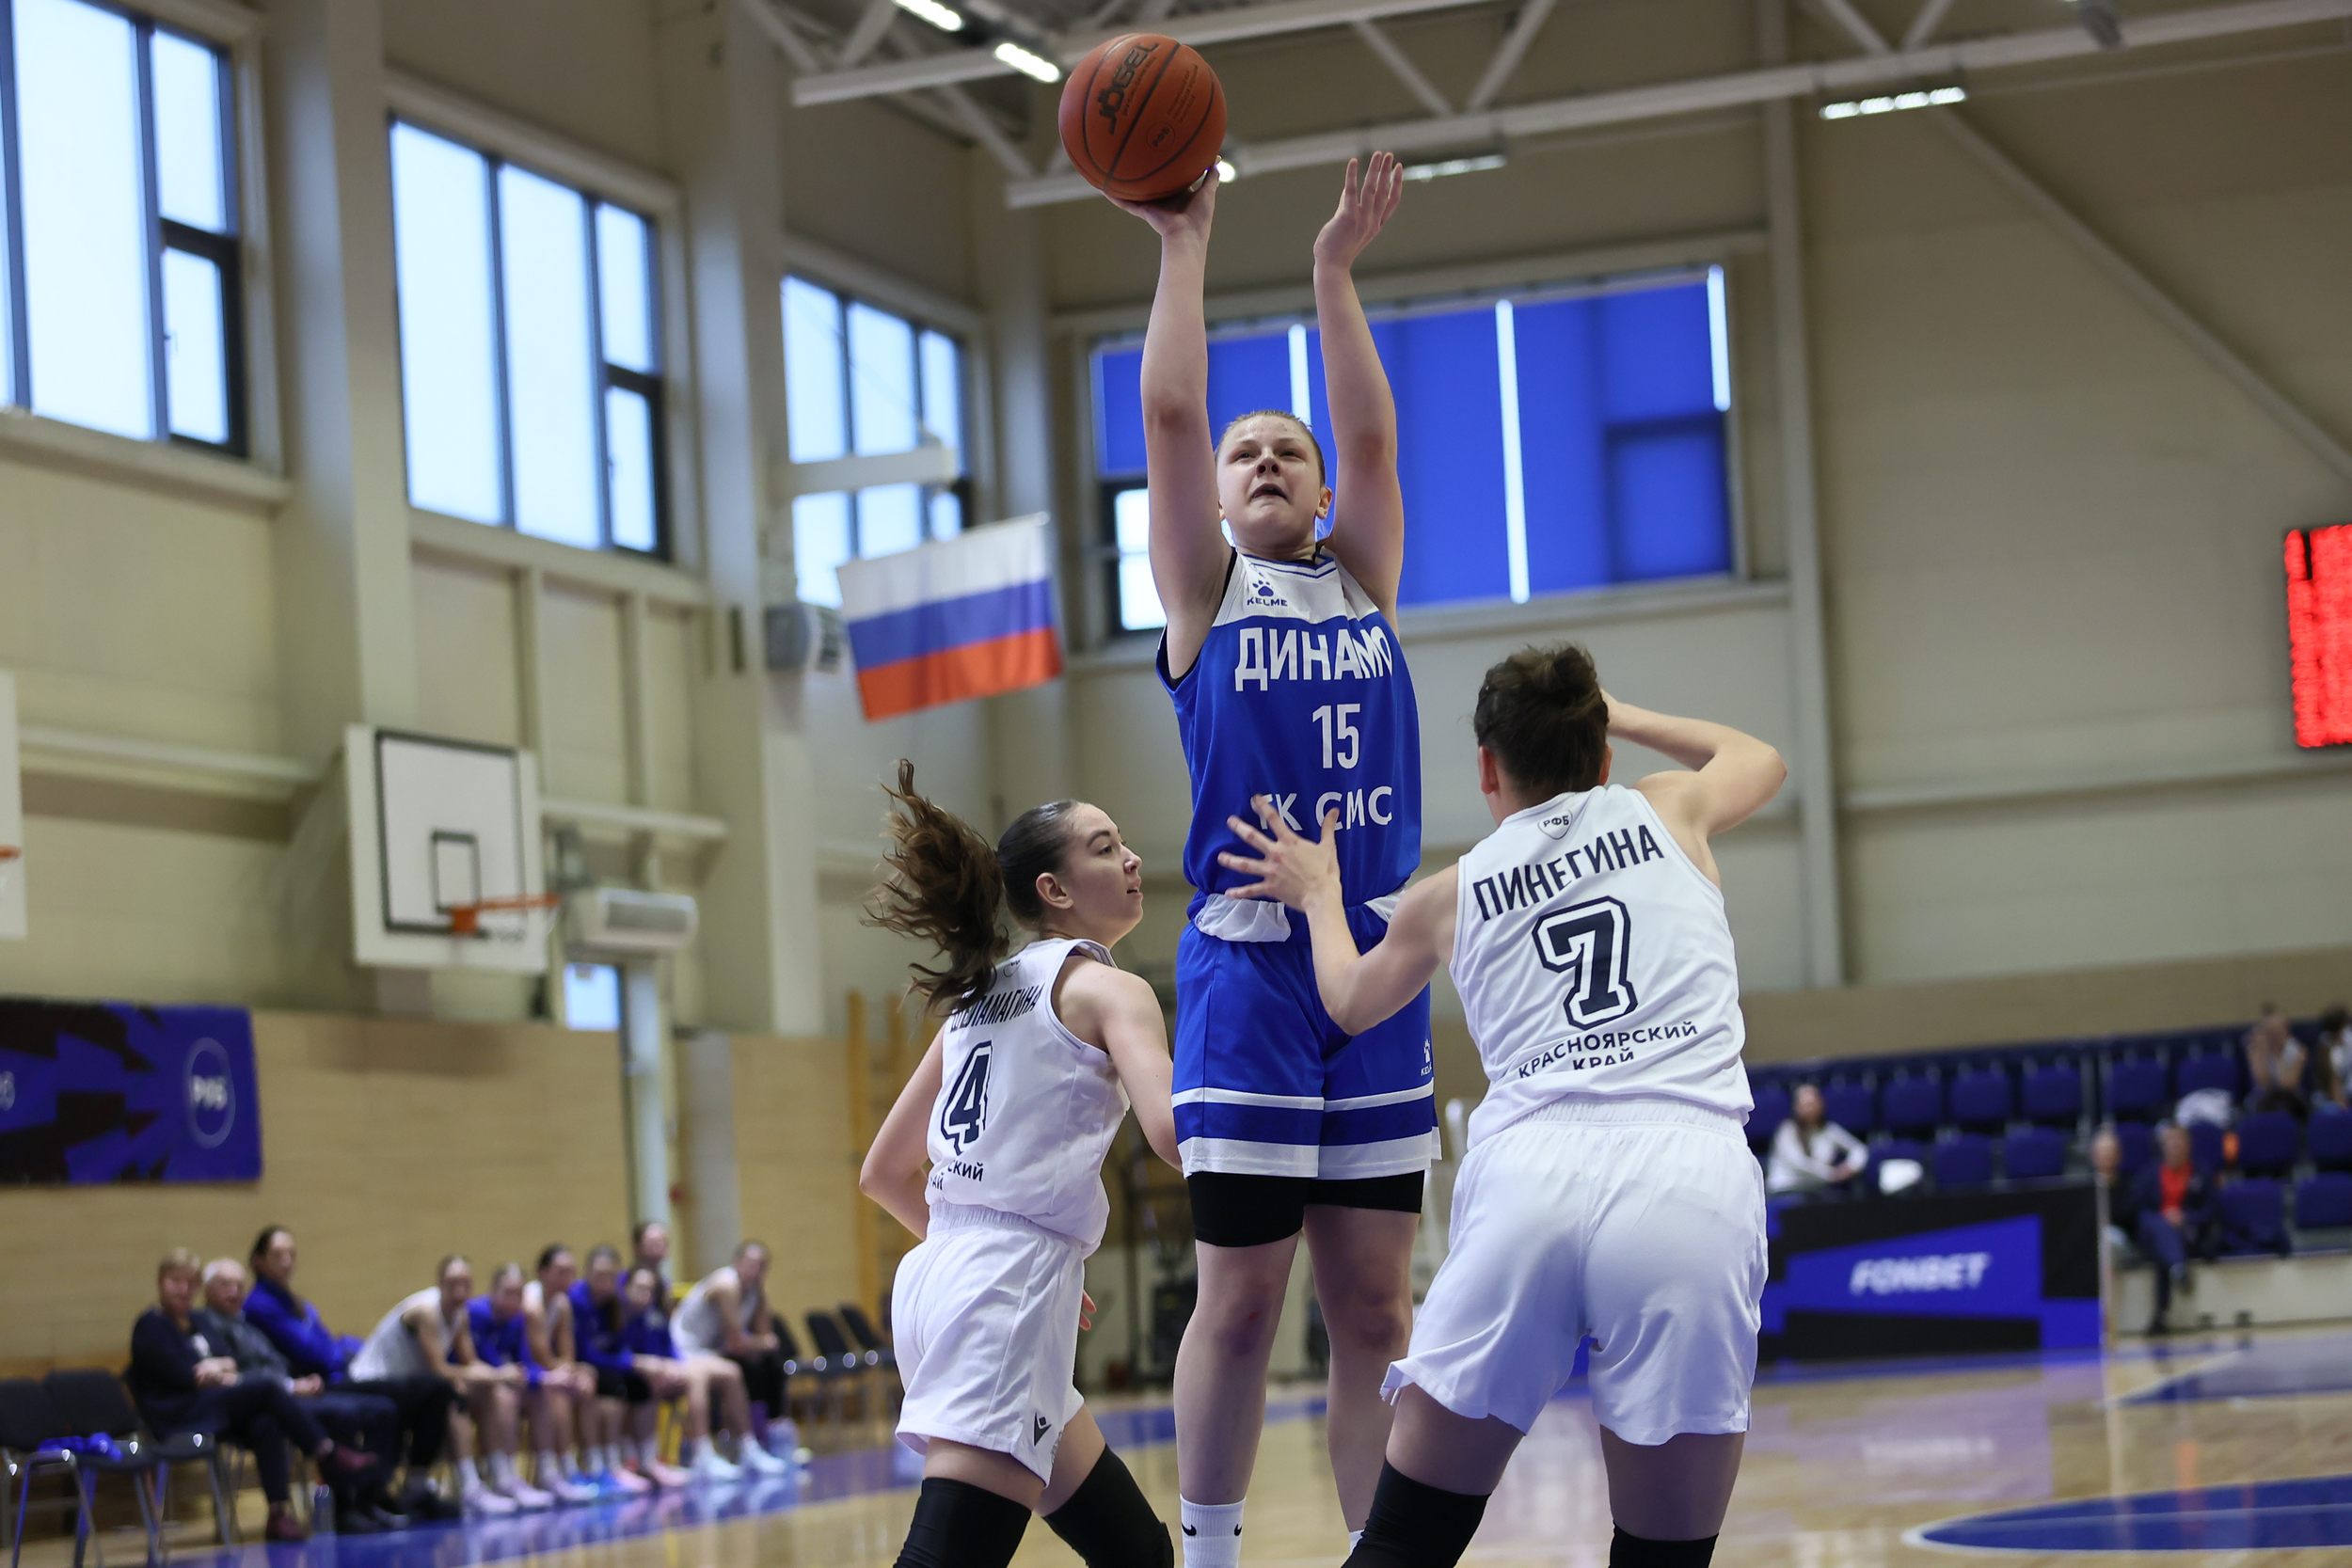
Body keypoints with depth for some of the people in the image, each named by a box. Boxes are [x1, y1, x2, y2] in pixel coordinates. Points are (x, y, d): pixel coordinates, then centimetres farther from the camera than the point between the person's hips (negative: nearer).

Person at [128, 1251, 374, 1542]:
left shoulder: (193, 1322, 23)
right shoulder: (151, 1325, -1)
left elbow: (231, 1362, 15)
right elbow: (179, 1375, -13)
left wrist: (217, 1367, -9)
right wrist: (222, 1372, -2)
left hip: (209, 1405, 7)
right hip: (177, 1416, -7)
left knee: (266, 1425, -27)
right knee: (267, 1389, -24)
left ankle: (279, 1516, -37)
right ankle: (330, 1456, -21)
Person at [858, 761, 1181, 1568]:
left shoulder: (979, 996, 22)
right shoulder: (1106, 988, 0)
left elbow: (884, 1174, 24)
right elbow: (1172, 1129, -18)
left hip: (940, 1274, 9)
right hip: (1009, 1291, -9)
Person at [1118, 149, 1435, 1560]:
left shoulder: (1365, 580, 15)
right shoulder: (1205, 589, 8)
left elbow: (1374, 436, 1)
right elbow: (1170, 413, -2)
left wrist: (1337, 273, -2)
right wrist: (1186, 249, -1)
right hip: (1249, 965, -3)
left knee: (1375, 1301, 5)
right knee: (1242, 1297, -2)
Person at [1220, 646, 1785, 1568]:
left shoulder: (1449, 896, 21)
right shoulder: (1670, 814, 20)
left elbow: (1350, 1002, 42)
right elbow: (1759, 759, 44)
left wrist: (1319, 895, 59)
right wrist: (1610, 717, 53)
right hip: (1689, 1174, -1)